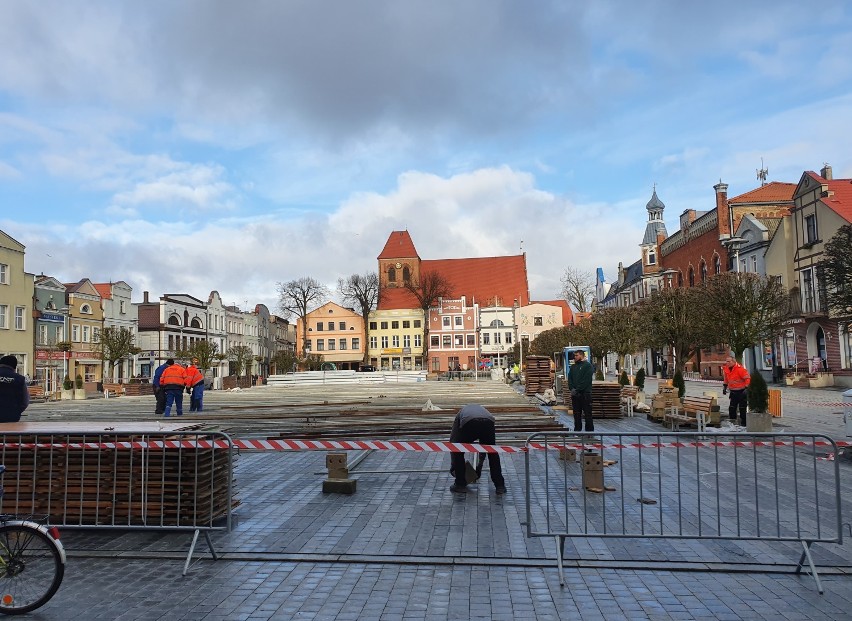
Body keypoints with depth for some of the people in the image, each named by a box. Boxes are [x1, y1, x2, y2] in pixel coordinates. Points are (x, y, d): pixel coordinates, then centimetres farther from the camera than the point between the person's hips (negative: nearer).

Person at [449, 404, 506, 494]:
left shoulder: (460, 413, 39)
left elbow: (453, 440, 31)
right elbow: (483, 443, 46)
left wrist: (453, 466, 37)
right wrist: (479, 466, 55)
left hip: (468, 423, -3)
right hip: (489, 422, 3)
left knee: (458, 453, 23)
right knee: (493, 454, 27)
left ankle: (460, 485, 25)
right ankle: (500, 486, 28)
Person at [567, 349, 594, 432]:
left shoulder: (588, 365, -3)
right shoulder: (573, 367, 16)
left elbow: (586, 380, -12)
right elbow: (569, 378, 11)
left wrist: (577, 390, -17)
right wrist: (571, 388, -7)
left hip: (585, 393, -6)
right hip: (575, 394, 6)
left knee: (587, 413, -3)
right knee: (576, 413, 9)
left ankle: (589, 430, 2)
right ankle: (577, 430, 15)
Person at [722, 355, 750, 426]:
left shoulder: (740, 368, -20)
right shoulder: (726, 369, 3)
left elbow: (747, 378, -19)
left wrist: (746, 388, -22)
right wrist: (724, 387, 16)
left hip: (741, 391, -7)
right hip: (733, 391, 7)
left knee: (742, 408, 0)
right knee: (732, 407, 10)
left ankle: (744, 423, 9)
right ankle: (732, 421, 19)